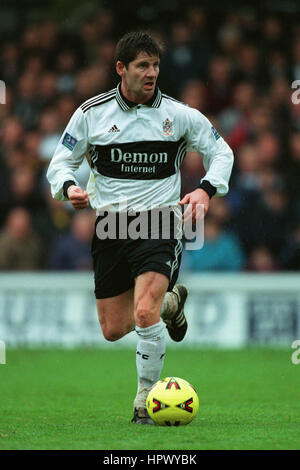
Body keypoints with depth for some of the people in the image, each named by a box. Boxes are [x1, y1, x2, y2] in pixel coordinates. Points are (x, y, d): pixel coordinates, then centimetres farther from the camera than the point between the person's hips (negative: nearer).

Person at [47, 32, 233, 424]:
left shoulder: (179, 114, -1)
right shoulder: (91, 113, 0)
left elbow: (220, 152, 10)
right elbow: (61, 162, 7)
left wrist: (206, 189, -9)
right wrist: (69, 187, -16)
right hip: (109, 225, 3)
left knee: (145, 312, -23)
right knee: (113, 330, 6)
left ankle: (147, 398, -4)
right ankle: (170, 302, 39)